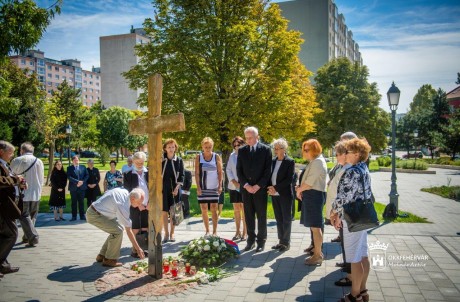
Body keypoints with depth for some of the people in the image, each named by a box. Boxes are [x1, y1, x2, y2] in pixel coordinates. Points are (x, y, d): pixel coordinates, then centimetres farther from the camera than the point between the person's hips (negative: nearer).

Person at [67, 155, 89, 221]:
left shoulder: (83, 167, 11)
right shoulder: (69, 168, 3)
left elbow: (87, 175, 6)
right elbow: (69, 177, -9)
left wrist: (82, 181, -10)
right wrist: (77, 182, -18)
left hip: (82, 187, 1)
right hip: (73, 188, -1)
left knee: (81, 202, 6)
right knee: (74, 203, 3)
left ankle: (82, 216, 11)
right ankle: (74, 216, 9)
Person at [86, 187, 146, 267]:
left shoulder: (125, 192, -4)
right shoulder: (123, 206, -28)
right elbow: (128, 231, -23)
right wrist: (138, 248, -18)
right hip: (94, 215, -10)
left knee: (119, 227, 9)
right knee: (118, 231, -17)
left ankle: (102, 255, 17)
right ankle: (109, 259, -4)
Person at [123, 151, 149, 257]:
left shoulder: (148, 173, 4)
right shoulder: (128, 174, -2)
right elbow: (127, 191, -4)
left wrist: (150, 203, -4)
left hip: (147, 206, 2)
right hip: (135, 206, -2)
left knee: (146, 229, 6)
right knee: (135, 229, 3)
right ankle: (134, 250, 13)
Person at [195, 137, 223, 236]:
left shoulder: (217, 157, 2)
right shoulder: (198, 157, 3)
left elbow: (220, 172, 3)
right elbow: (196, 173, 2)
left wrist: (220, 186, -5)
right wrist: (198, 187, -6)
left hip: (214, 187, -1)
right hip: (202, 187, 1)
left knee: (214, 209, -1)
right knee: (204, 209, 4)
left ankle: (215, 231, 5)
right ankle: (207, 231, 15)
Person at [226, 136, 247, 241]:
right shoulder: (232, 155, 10)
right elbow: (228, 170, 9)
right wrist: (234, 181, -4)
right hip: (233, 186, 4)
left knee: (244, 209, -1)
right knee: (236, 209, 9)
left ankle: (244, 232, 7)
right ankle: (238, 231, 18)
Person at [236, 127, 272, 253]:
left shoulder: (266, 150, -2)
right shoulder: (242, 150, 7)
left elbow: (268, 170, -5)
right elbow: (239, 170, 5)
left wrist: (258, 186, -11)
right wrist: (246, 185, -7)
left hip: (260, 188, -3)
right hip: (246, 188, 3)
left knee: (261, 216, 3)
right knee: (248, 215, 7)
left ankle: (261, 241, 12)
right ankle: (251, 239, 16)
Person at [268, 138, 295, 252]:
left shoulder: (290, 162, -7)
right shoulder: (273, 161, 10)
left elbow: (289, 179, -15)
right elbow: (270, 176, 12)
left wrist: (276, 188, -17)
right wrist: (270, 187, -6)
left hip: (285, 195, -6)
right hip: (274, 195, 6)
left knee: (286, 219, 3)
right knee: (279, 219, 12)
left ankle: (286, 242, 11)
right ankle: (281, 241, 21)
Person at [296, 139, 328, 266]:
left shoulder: (318, 162, -15)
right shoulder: (314, 162, 16)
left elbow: (310, 182, -20)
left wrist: (299, 190, -5)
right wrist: (301, 188, 2)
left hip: (314, 195, -10)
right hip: (311, 195, 10)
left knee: (315, 226, -4)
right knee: (314, 226, 18)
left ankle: (318, 256, 3)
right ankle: (317, 250, 30)